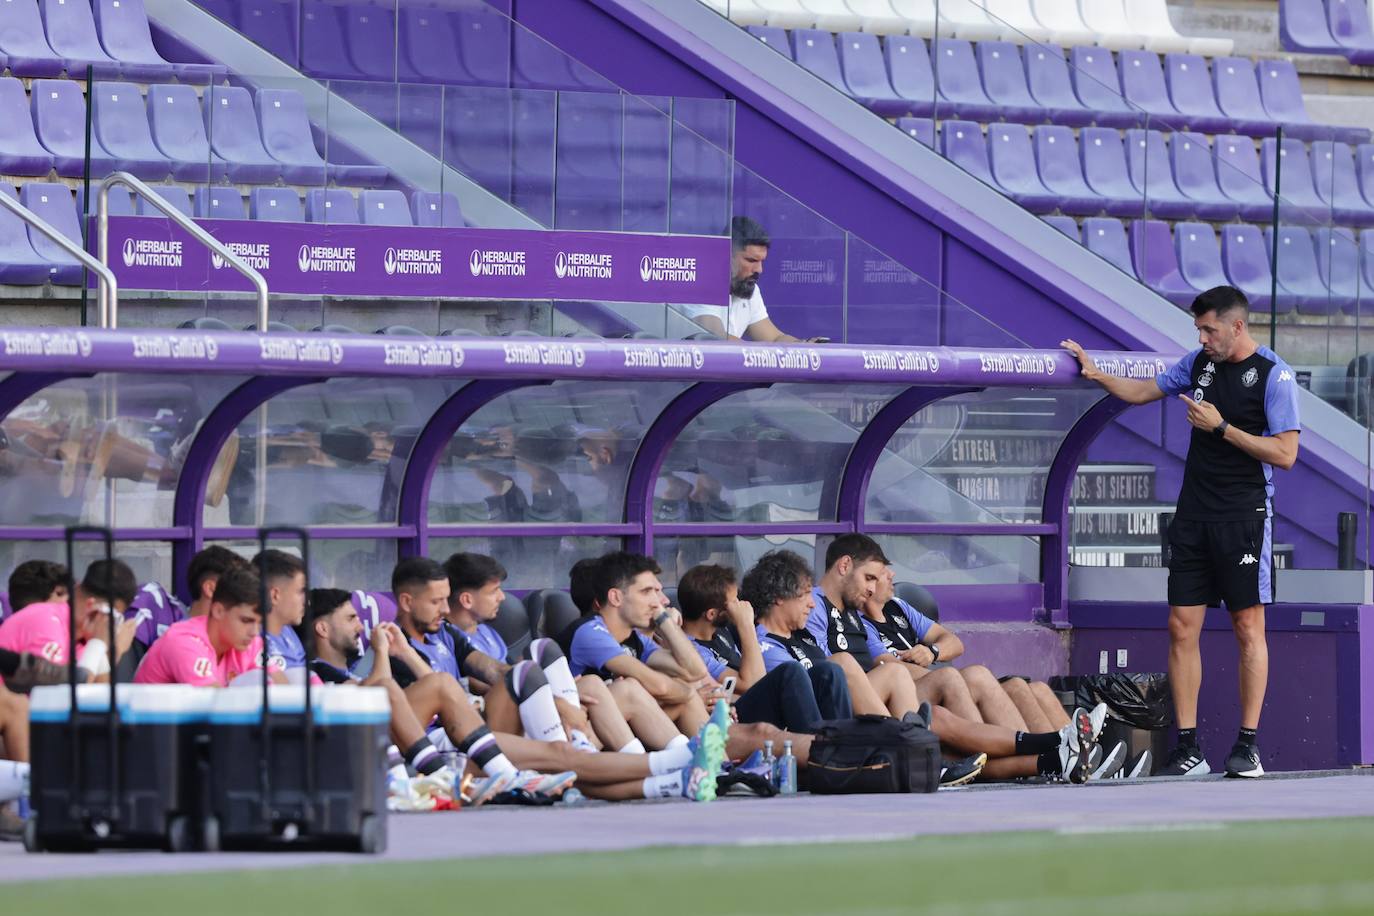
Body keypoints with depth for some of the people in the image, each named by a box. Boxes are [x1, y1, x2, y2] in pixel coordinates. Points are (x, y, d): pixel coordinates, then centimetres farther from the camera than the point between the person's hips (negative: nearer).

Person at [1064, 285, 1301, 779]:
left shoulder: (1273, 375, -8)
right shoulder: (1199, 363, 11)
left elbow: (1285, 453, -14)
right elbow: (1143, 390, 28)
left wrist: (1221, 428, -14)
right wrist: (1096, 373, 17)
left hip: (1245, 515, -6)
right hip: (1194, 516, 6)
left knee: (1249, 628, -3)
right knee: (1182, 627, 0)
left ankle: (1248, 744, 3)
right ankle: (1188, 748, 2)